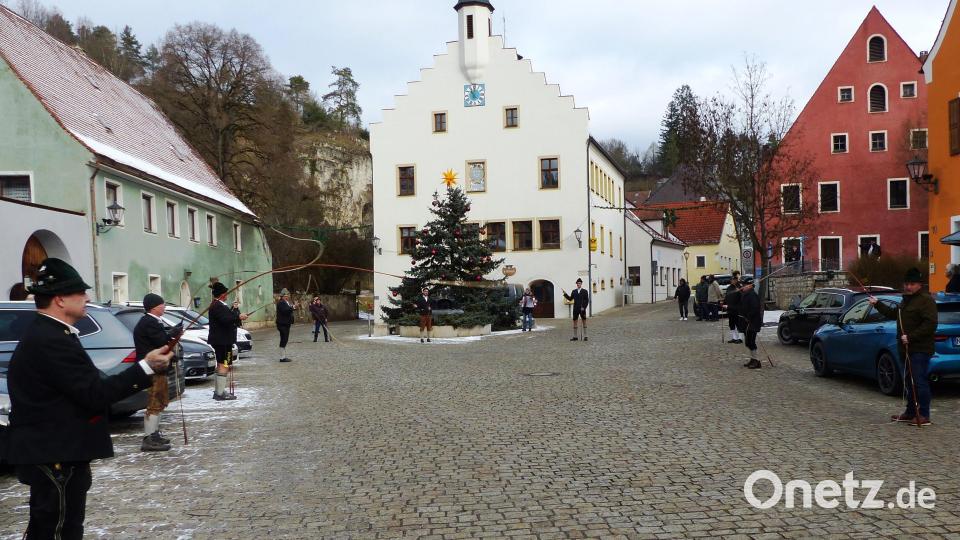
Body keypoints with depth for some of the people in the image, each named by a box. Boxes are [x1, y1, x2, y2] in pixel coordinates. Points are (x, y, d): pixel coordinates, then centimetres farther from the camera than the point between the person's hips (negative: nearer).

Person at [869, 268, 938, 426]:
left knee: (919, 381, -9)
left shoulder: (926, 300, -13)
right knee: (910, 382, 16)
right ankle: (910, 412, 24)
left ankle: (924, 416, -4)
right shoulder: (906, 300, 19)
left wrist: (910, 337, -25)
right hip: (907, 348, 10)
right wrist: (877, 304, 28)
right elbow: (893, 313, 34)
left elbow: (930, 324, -22)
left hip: (920, 349, -10)